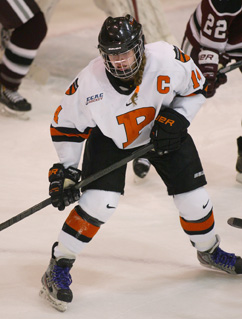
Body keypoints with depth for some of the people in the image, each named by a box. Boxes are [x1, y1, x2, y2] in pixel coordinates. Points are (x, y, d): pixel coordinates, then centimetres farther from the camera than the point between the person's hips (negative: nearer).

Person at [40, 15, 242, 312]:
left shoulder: (168, 59, -31)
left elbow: (195, 87, -9)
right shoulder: (89, 82, -31)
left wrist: (176, 119, -22)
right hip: (109, 137, -2)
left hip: (162, 130, 2)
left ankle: (209, 251, 35)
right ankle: (58, 267, -4)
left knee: (193, 198, 4)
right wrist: (66, 170, -15)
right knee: (98, 203, -20)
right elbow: (66, 123, -14)